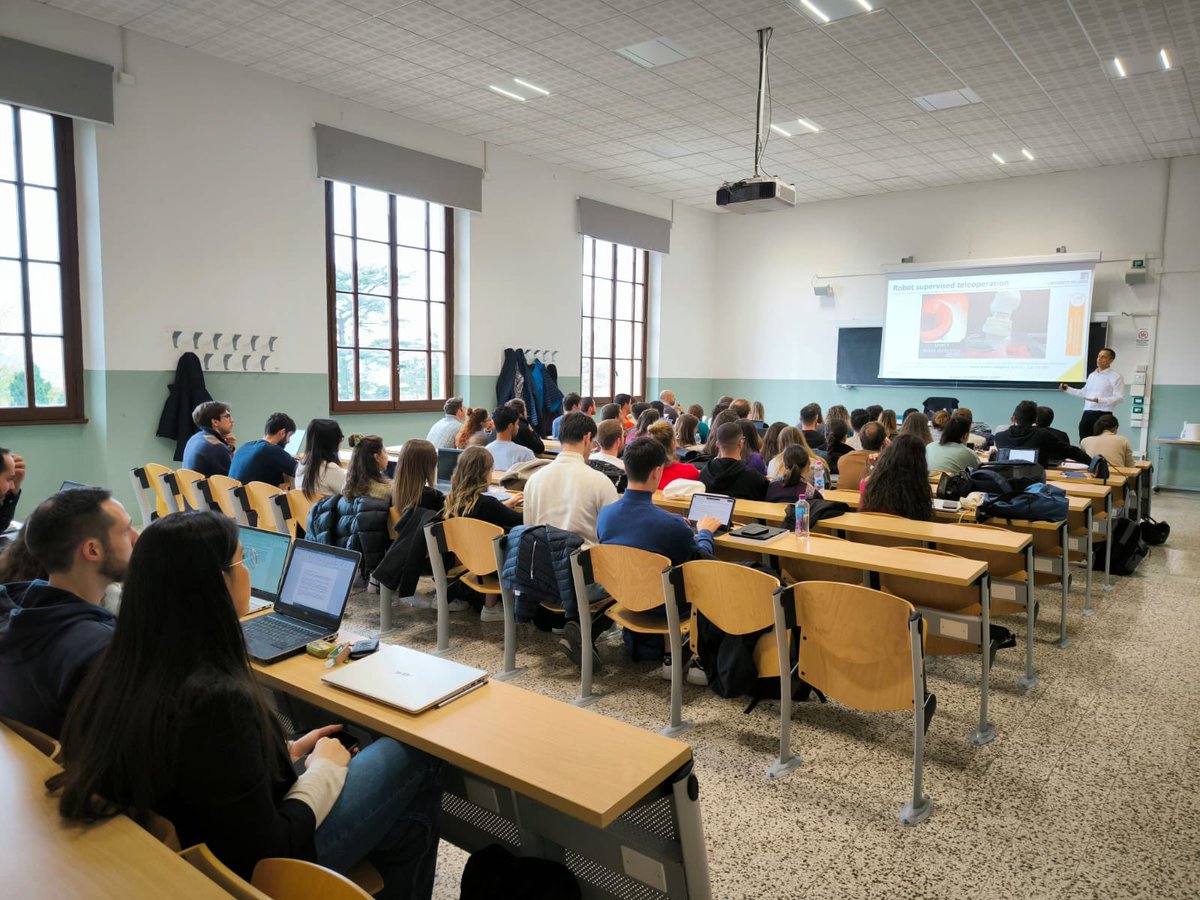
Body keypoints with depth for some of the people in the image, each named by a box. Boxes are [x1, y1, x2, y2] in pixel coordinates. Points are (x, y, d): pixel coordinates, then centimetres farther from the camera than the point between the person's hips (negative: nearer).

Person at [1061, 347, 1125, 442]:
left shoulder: (1116, 376, -4)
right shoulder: (1092, 375, 18)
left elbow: (1119, 397, -12)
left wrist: (1100, 400, -25)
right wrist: (1067, 389, 17)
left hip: (1103, 415, -7)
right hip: (1087, 414, 7)